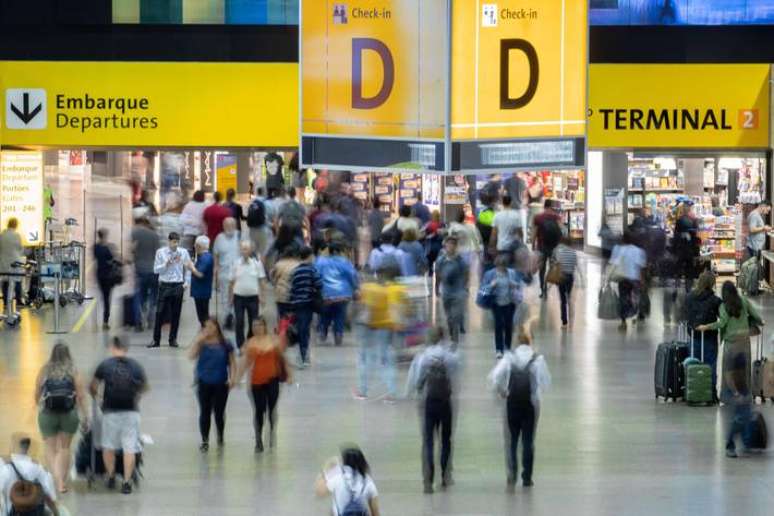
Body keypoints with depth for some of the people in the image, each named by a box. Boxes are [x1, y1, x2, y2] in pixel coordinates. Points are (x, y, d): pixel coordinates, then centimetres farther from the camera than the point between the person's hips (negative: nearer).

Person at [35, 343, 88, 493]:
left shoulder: (44, 371, -1)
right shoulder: (73, 371, -2)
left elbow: (37, 395, 4)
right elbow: (81, 396, -4)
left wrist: (40, 405, 24)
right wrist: (85, 416, 2)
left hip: (48, 414, -1)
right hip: (69, 414, 1)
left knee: (51, 449, 7)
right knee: (64, 448, 17)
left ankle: (57, 479, -13)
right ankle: (62, 481, 18)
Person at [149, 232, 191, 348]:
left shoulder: (183, 252, 3)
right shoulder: (160, 252, -1)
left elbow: (188, 269, 10)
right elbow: (156, 270, -3)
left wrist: (186, 283, 3)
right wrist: (166, 264, -17)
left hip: (178, 286, 1)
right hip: (165, 285, -1)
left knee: (175, 314, 6)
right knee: (160, 313, -2)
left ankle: (173, 339, 15)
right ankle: (156, 340, 4)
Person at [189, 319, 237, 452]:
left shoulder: (225, 344, -2)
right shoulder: (201, 343, -2)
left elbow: (232, 362, 3)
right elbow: (192, 356, -17)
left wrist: (232, 378, -8)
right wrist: (198, 340, -20)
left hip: (221, 383, 0)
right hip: (204, 383, 0)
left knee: (219, 412, 6)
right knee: (205, 412, 2)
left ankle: (220, 437, 31)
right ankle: (204, 441, 11)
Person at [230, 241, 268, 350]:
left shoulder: (257, 263, -2)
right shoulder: (236, 263, 2)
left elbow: (262, 280, 2)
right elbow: (232, 281, 7)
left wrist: (262, 295, -4)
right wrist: (231, 296, 6)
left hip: (253, 297, -1)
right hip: (239, 296, 1)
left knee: (253, 323, 5)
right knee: (239, 323, 0)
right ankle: (240, 346, 8)